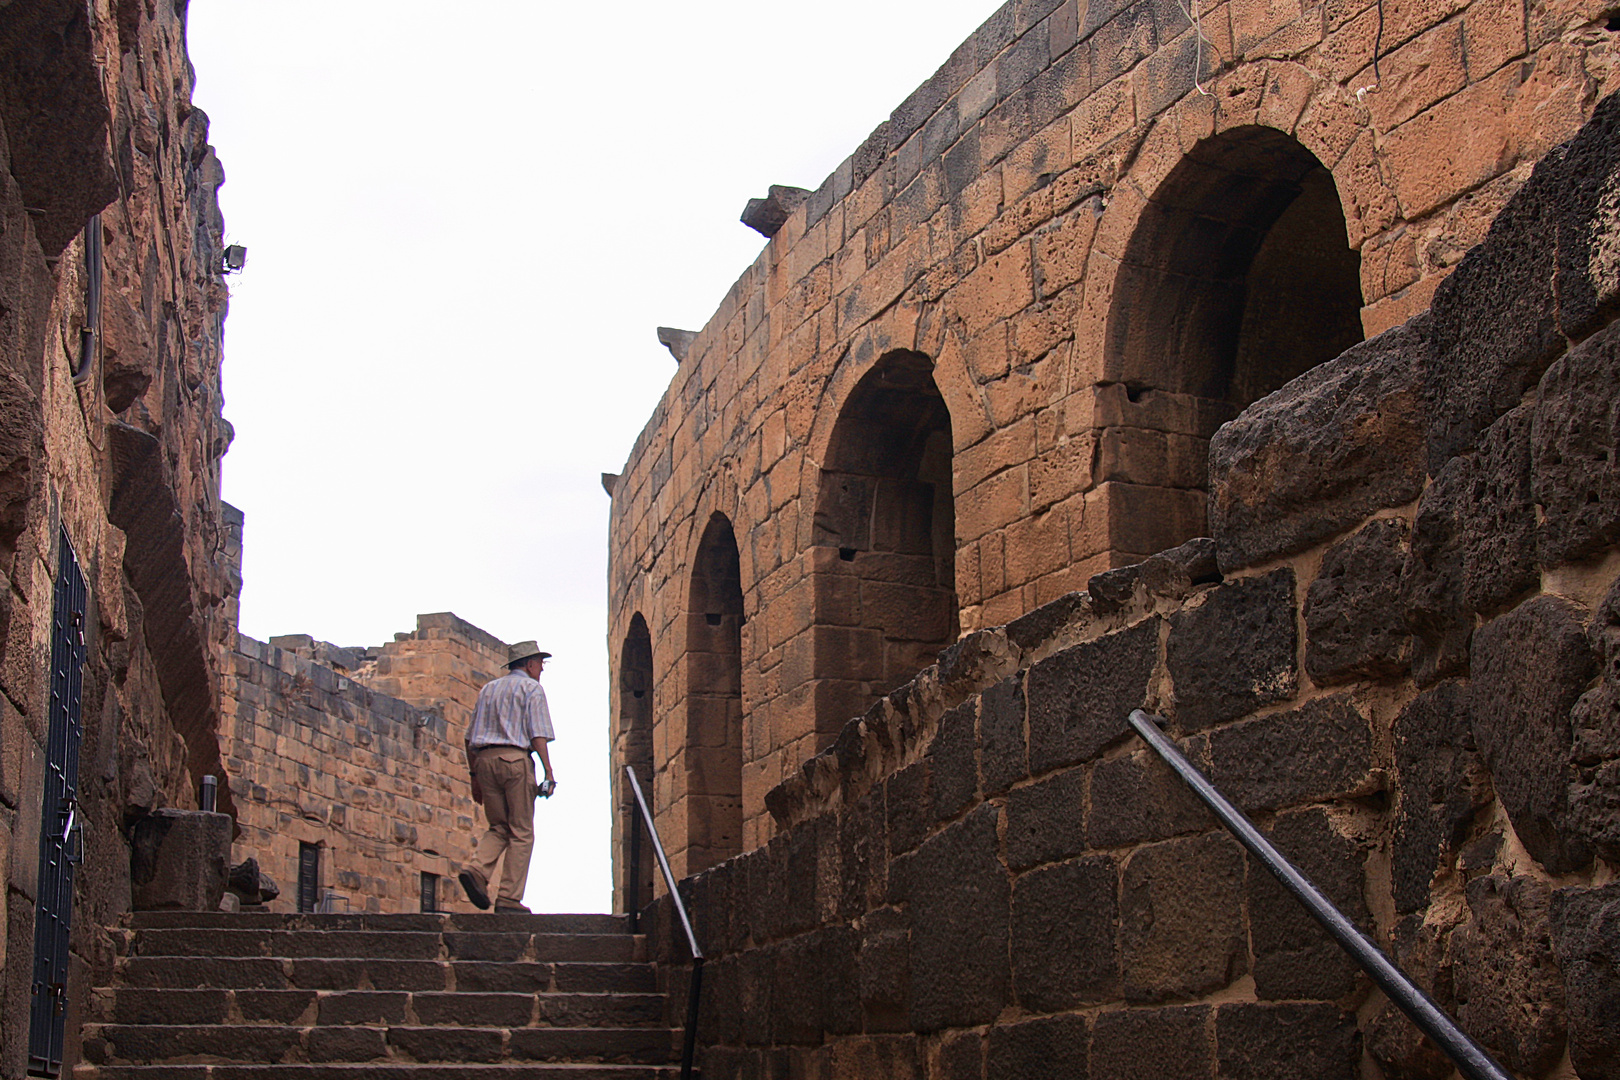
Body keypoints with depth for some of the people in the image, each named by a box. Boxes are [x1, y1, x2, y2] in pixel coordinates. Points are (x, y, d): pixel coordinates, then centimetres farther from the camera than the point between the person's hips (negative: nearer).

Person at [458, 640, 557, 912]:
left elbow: (470, 738, 20)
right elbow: (538, 735, -7)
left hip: (484, 760, 6)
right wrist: (549, 772, -9)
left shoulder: (488, 689, 22)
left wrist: (475, 777, 22)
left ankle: (476, 870, -12)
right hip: (515, 757, -6)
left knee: (499, 827, 13)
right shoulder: (531, 688, 4)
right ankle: (509, 897, -6)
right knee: (521, 832, -1)